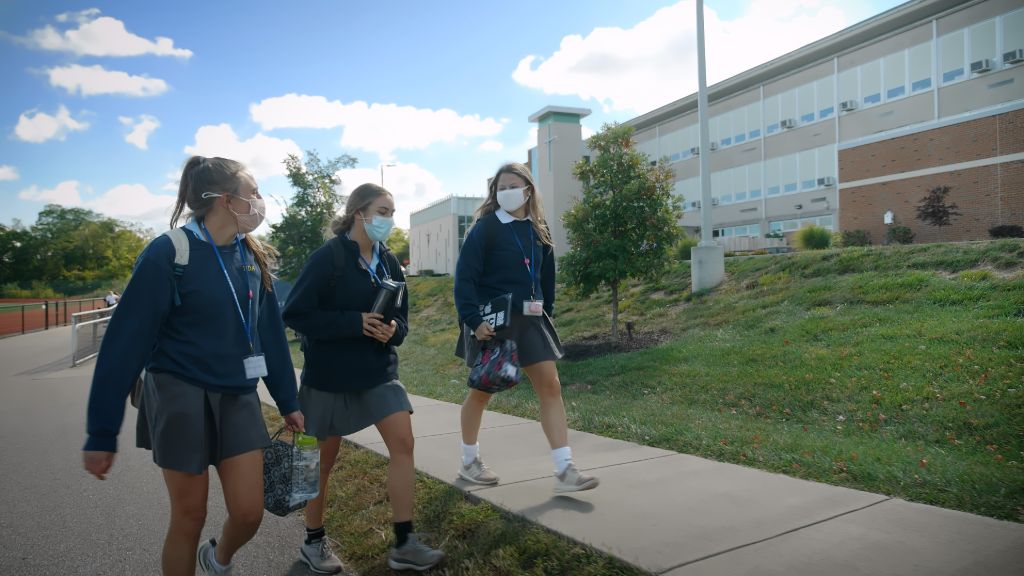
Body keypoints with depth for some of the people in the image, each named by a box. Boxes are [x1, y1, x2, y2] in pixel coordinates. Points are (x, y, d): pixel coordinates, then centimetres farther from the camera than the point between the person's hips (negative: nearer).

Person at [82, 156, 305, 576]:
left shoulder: (252, 257, 4)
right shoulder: (169, 253, -13)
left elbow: (270, 333, 9)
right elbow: (126, 341, -13)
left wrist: (288, 402, 12)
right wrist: (102, 432, -11)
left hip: (238, 398, 5)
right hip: (180, 397, -4)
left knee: (249, 513, 4)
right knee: (189, 517, 6)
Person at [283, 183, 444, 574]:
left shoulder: (389, 262, 4)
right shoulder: (328, 257, -14)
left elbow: (401, 317, 10)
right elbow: (295, 314, -18)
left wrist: (392, 330, -15)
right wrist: (356, 323, -25)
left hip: (379, 371, 5)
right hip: (329, 375, -5)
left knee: (403, 443, -5)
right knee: (324, 459, 10)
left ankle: (404, 545, 6)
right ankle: (313, 542, 32)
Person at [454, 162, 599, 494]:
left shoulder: (538, 230, 8)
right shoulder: (485, 228, -10)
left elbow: (546, 277, 15)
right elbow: (464, 277, -15)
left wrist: (547, 312, 13)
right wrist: (473, 319, -24)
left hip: (528, 319, 5)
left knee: (550, 386, -2)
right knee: (482, 390, 9)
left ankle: (564, 470, 2)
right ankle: (469, 461, 29)